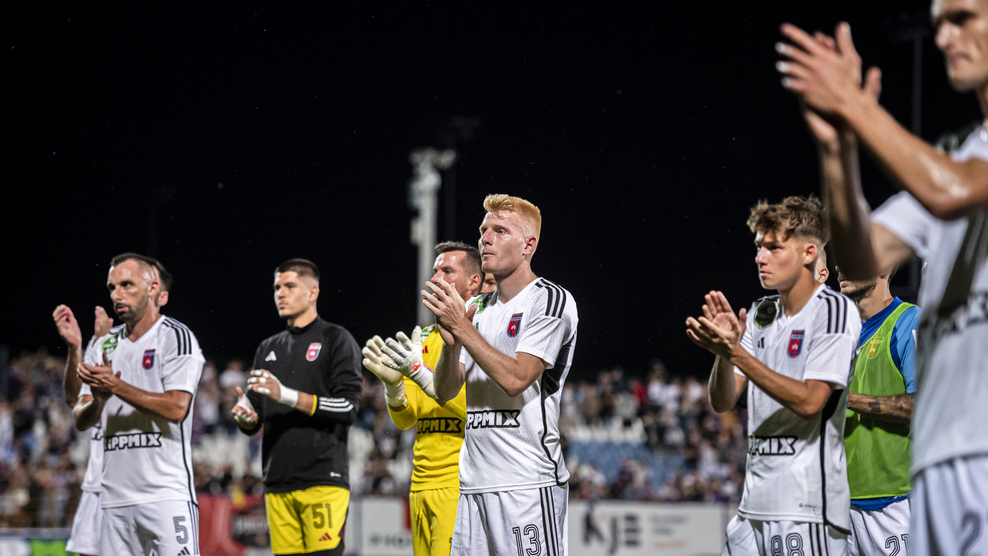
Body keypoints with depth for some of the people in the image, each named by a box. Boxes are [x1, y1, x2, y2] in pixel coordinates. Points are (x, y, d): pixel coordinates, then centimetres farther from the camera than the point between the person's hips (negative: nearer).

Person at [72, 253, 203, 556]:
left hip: (167, 493, -6)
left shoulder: (176, 337, -2)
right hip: (114, 495, 6)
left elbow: (176, 408, -14)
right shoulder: (103, 346, 17)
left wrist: (115, 386, -16)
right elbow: (80, 420, 13)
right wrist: (98, 400, -10)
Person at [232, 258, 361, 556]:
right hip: (278, 483, 6)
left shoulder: (336, 340, 3)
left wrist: (287, 395, -16)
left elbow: (348, 408, -8)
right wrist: (244, 415, -5)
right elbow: (253, 423, 21)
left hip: (323, 479, -6)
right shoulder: (268, 349, 21)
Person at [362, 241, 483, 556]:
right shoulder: (426, 338, 20)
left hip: (462, 484, -7)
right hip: (423, 486, 7)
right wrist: (393, 384, -4)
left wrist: (422, 373, -17)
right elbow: (404, 420, 17)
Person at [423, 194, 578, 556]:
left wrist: (461, 326, -13)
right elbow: (445, 393, 14)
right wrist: (451, 343, -5)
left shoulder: (551, 301, -4)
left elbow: (515, 378, -15)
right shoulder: (478, 308, 18)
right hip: (474, 482, 7)